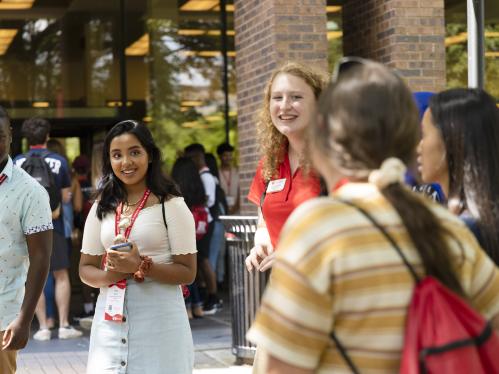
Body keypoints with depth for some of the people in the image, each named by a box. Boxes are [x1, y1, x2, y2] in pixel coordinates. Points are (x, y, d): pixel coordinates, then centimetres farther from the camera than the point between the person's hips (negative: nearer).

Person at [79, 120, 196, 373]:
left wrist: (141, 266, -20)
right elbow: (86, 269, 11)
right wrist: (111, 274, -11)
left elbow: (187, 273, -7)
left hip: (159, 316, -3)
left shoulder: (170, 205, -3)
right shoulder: (102, 208, 11)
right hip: (111, 317, 4)